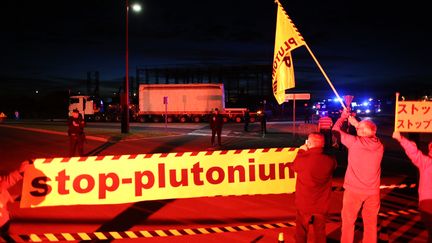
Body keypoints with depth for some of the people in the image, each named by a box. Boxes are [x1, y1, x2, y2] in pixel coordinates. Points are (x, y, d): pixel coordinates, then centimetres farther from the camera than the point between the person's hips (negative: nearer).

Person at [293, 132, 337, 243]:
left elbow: (295, 166, 1)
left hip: (304, 204, -2)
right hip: (322, 205, 2)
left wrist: (302, 151, 13)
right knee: (320, 233, 19)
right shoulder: (330, 160, -15)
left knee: (301, 233, 16)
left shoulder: (303, 159, -22)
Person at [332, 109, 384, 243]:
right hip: (373, 191, 4)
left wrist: (343, 117, 15)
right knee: (371, 223, 15)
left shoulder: (354, 142, -15)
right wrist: (356, 124, 21)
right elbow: (369, 137, 20)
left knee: (348, 222, 10)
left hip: (354, 190, -4)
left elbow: (336, 130, -1)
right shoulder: (379, 146, -3)